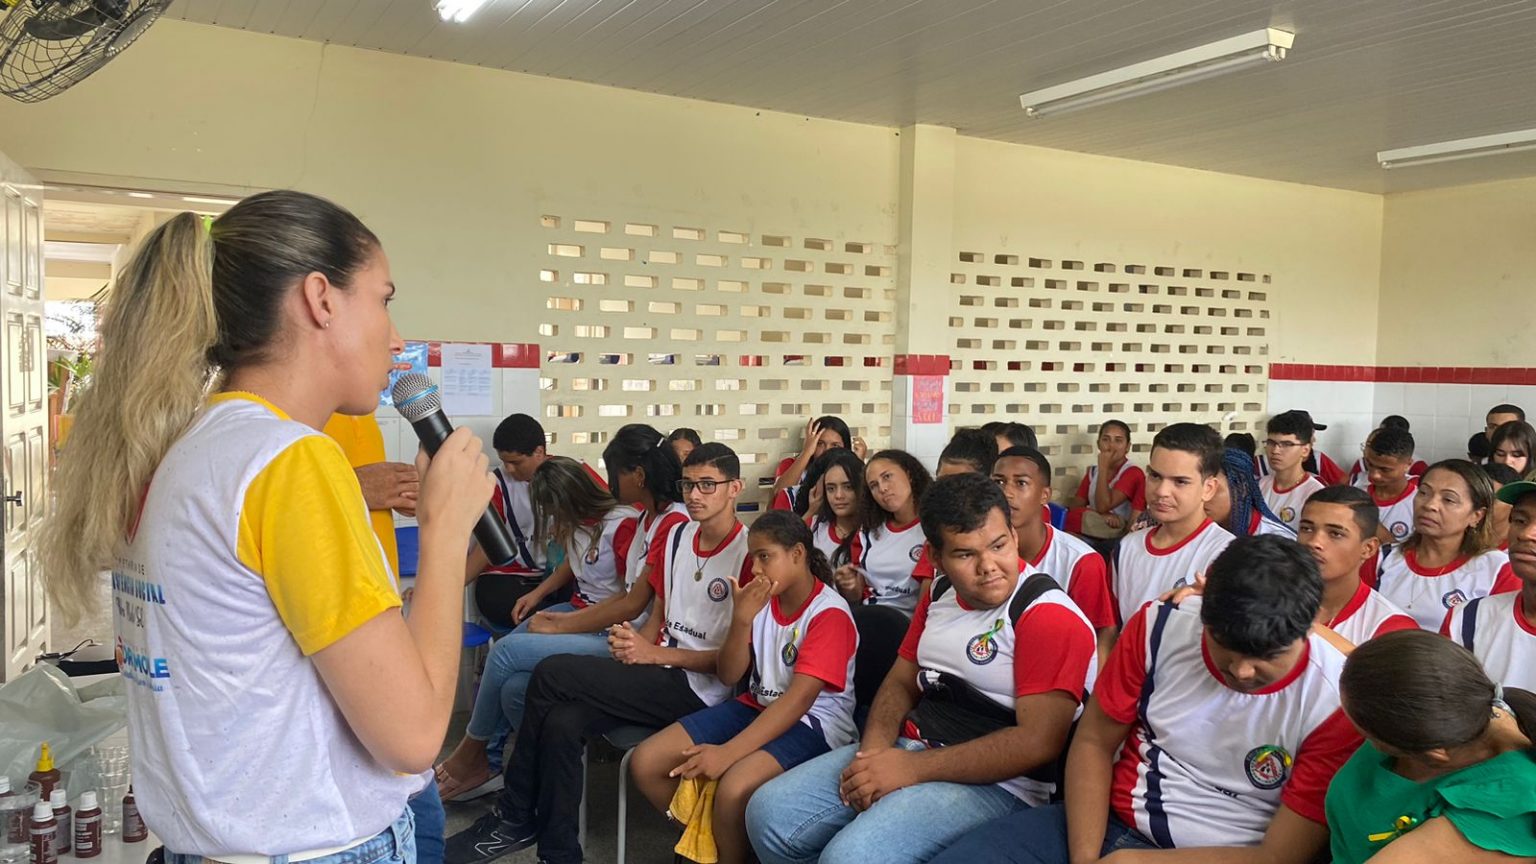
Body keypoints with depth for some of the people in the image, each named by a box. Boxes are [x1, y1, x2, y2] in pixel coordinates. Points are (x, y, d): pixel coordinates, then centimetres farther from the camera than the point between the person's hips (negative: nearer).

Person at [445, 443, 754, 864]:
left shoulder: (749, 553, -13)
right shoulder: (676, 538, 10)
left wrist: (653, 654, -15)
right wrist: (635, 643, -6)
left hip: (700, 688, -7)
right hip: (660, 673, 7)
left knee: (552, 673, -18)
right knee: (561, 723, -21)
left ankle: (515, 817, 0)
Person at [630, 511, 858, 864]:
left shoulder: (829, 611, -16)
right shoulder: (762, 598, 4)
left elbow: (799, 698, -24)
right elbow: (729, 676, 2)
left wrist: (728, 751, -31)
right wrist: (742, 619, -16)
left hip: (814, 721, -7)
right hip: (757, 706, 7)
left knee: (733, 788, -35)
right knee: (645, 763, -6)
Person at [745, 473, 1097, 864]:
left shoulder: (1049, 615, -16)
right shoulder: (939, 594, 10)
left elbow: (1039, 741, -22)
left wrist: (913, 769, -21)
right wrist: (874, 749, -6)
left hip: (994, 783, -8)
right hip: (909, 749, 8)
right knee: (769, 812, 0)